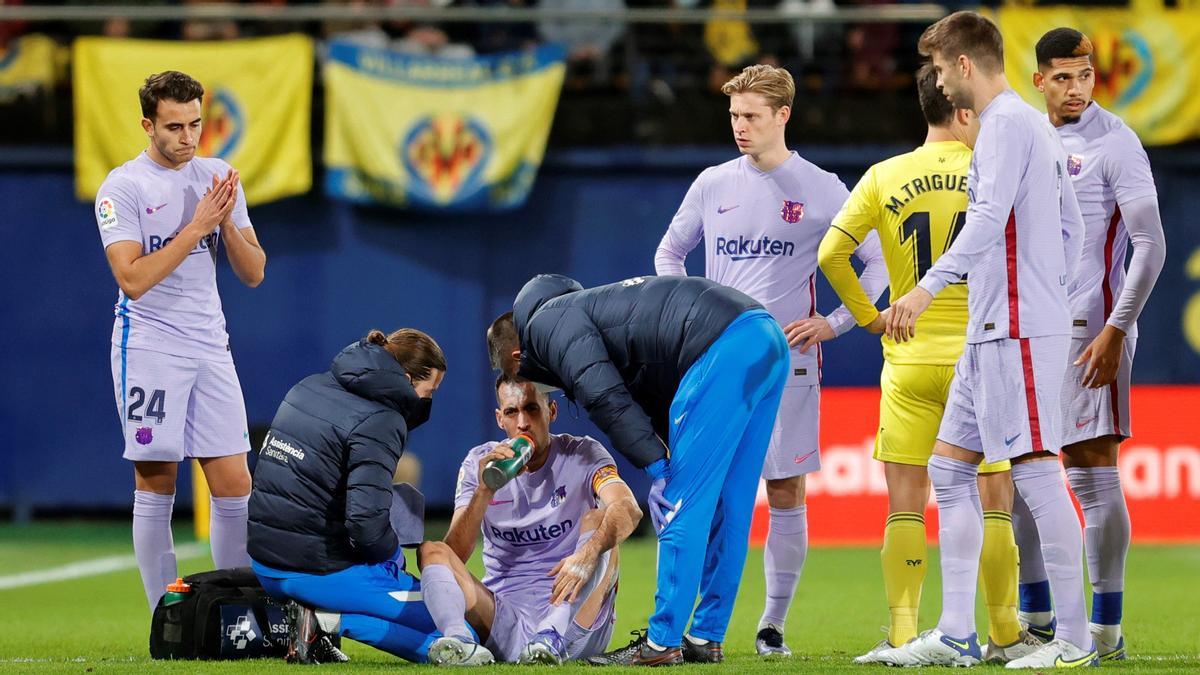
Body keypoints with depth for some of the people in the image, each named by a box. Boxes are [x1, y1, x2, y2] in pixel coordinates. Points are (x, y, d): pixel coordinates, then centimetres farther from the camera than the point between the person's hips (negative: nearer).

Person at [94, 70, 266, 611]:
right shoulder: (122, 187, -6)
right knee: (156, 486, -2)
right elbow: (133, 278, -16)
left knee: (235, 486, 0)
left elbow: (253, 273, 7)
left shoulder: (218, 178, 9)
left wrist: (227, 223, -10)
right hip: (148, 347, -4)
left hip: (210, 345, 5)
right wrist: (196, 227, -18)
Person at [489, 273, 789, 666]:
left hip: (723, 350, -10)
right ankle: (707, 639, 21)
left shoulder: (546, 323, 6)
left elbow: (605, 397, -11)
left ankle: (663, 644, -2)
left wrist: (656, 468, -13)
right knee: (723, 506, 15)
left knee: (684, 505, -4)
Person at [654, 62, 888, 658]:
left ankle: (774, 624, 8)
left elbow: (879, 262, 4)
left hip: (788, 361, -2)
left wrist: (834, 324, -5)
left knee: (787, 493, -1)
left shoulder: (821, 190, 0)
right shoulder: (712, 185, 8)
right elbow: (669, 254, 21)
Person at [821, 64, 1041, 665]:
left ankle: (902, 635, -1)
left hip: (909, 362, 1)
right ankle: (1003, 634, 10)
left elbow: (831, 254, -4)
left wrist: (868, 316, 7)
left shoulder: (885, 177, 1)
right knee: (993, 500, 7)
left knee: (906, 504, 4)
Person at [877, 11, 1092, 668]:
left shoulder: (1006, 123, -11)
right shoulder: (1035, 127, 19)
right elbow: (1070, 230, 23)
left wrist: (928, 287, -29)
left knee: (1036, 472, -10)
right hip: (992, 331, 10)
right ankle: (955, 634, 10)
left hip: (1018, 330, -10)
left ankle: (1073, 638, -9)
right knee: (950, 469, 10)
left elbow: (988, 219, -24)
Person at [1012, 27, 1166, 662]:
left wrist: (1115, 330, -17)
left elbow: (1151, 246, -11)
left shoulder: (1115, 143, -8)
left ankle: (1106, 628, -5)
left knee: (1092, 473, -7)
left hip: (1088, 332, -7)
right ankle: (1036, 617, 17)